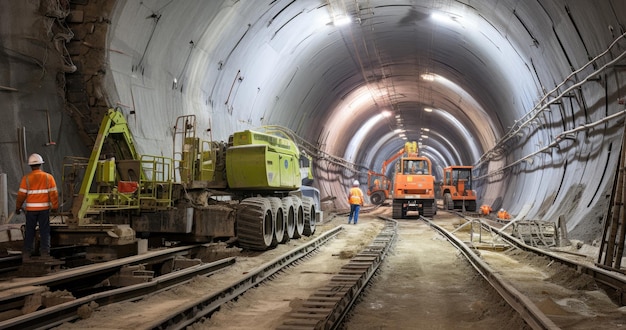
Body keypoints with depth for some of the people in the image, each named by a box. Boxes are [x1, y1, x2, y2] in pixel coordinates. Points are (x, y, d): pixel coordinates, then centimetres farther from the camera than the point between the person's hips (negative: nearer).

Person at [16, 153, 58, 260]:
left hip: (31, 209, 0)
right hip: (44, 208, 0)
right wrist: (55, 206, 4)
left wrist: (18, 207, 9)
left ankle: (27, 253, 14)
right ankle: (45, 252, 5)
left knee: (29, 231, 10)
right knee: (45, 231, 6)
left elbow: (21, 195, -3)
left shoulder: (26, 178, -5)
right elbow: (53, 193, -5)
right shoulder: (48, 177, -3)